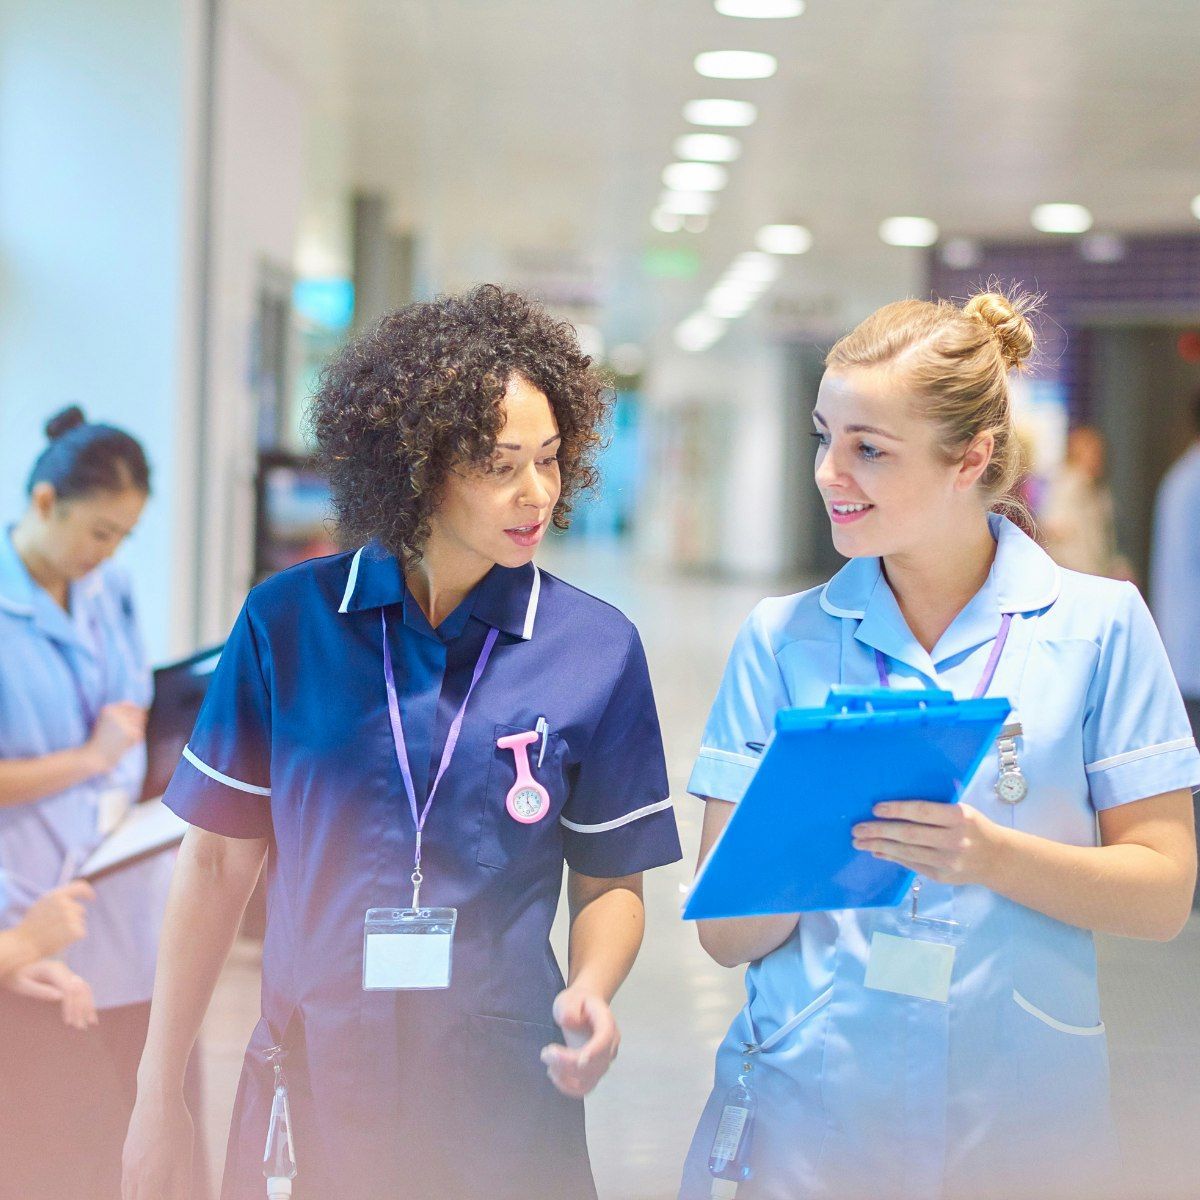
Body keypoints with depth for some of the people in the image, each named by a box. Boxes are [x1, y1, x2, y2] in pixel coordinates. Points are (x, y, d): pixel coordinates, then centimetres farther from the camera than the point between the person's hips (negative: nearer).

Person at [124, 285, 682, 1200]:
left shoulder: (597, 651, -3)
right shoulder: (288, 622, -3)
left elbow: (609, 883, 5)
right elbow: (220, 860, 2)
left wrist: (590, 995, -16)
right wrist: (159, 1095, 2)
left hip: (503, 1100, 0)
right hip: (310, 1091, 0)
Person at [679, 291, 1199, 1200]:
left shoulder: (1098, 624, -2)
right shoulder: (782, 638, 2)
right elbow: (725, 932, -1)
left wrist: (991, 856, -20)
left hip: (1023, 1125, 0)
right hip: (806, 1116, 1)